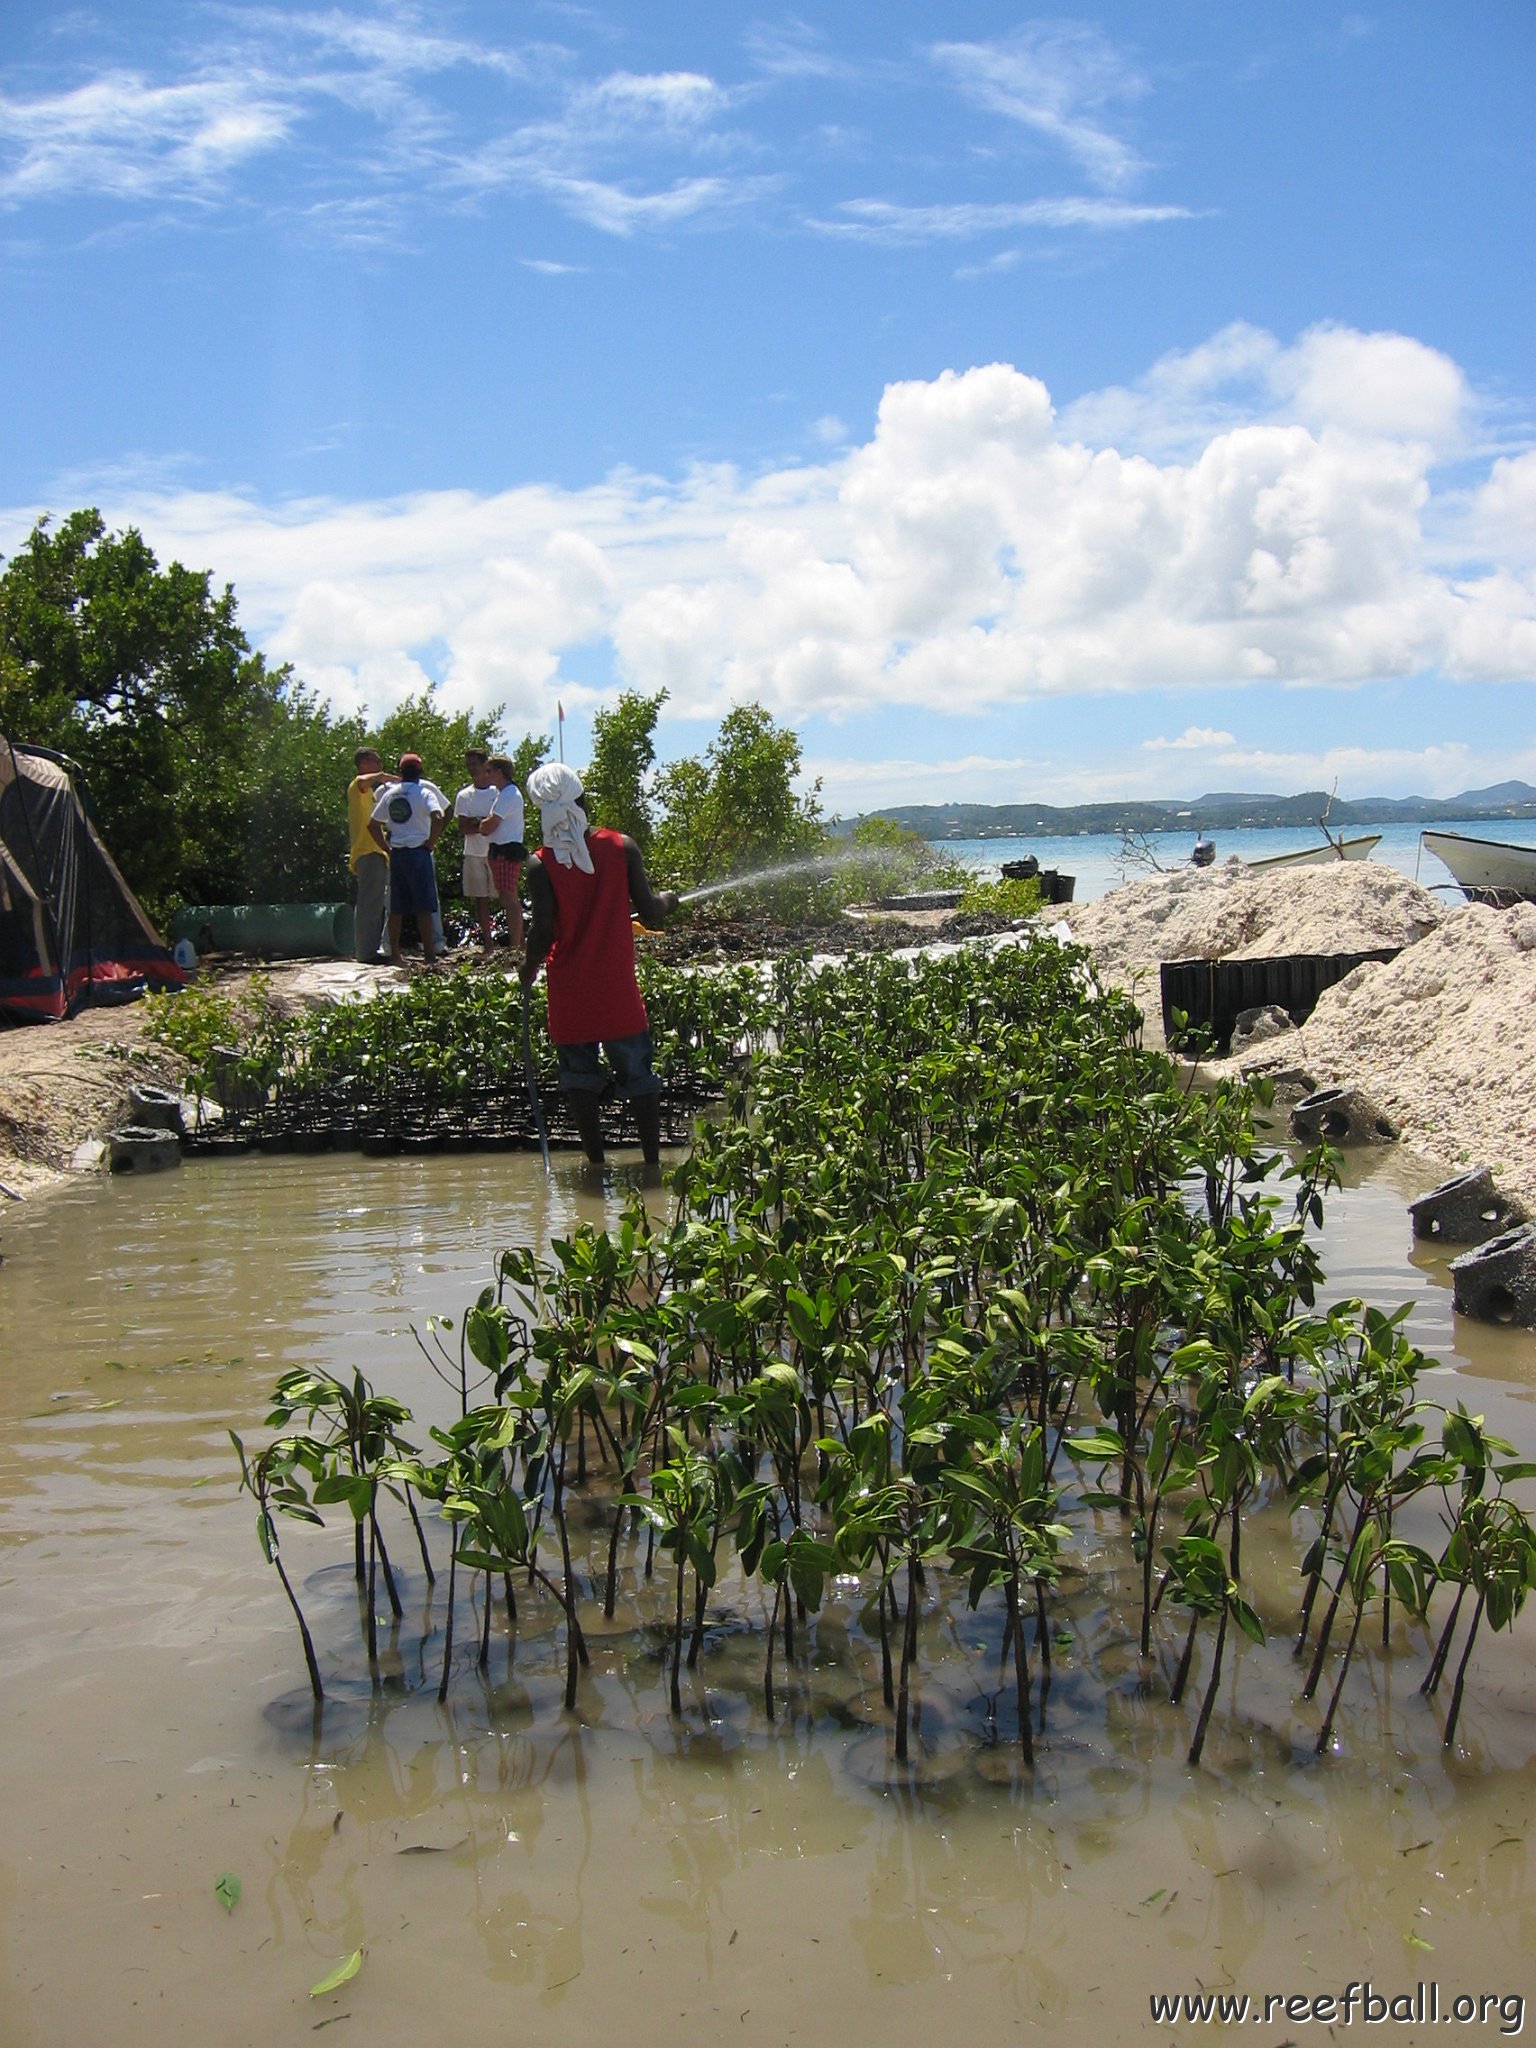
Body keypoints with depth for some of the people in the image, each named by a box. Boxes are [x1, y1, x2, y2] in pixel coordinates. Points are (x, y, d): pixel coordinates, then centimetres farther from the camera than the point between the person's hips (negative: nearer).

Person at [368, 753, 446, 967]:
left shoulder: (390, 794, 10)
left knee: (396, 908, 11)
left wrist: (386, 847, 16)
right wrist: (431, 843, -10)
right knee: (424, 908, -3)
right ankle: (429, 955, -5)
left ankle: (395, 954, 15)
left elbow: (373, 824, 13)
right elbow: (437, 818, -22)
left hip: (396, 854, 5)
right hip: (418, 853, -5)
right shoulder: (425, 792, -7)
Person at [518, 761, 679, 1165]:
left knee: (580, 1077, 12)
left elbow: (542, 935, -12)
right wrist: (668, 900, 17)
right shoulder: (622, 847, -6)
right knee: (638, 1073, 10)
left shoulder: (541, 866, -10)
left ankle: (596, 1160, 13)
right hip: (619, 988, 1)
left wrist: (529, 969, 8)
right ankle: (652, 1159, 12)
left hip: (570, 991, 0)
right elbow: (650, 914, -5)